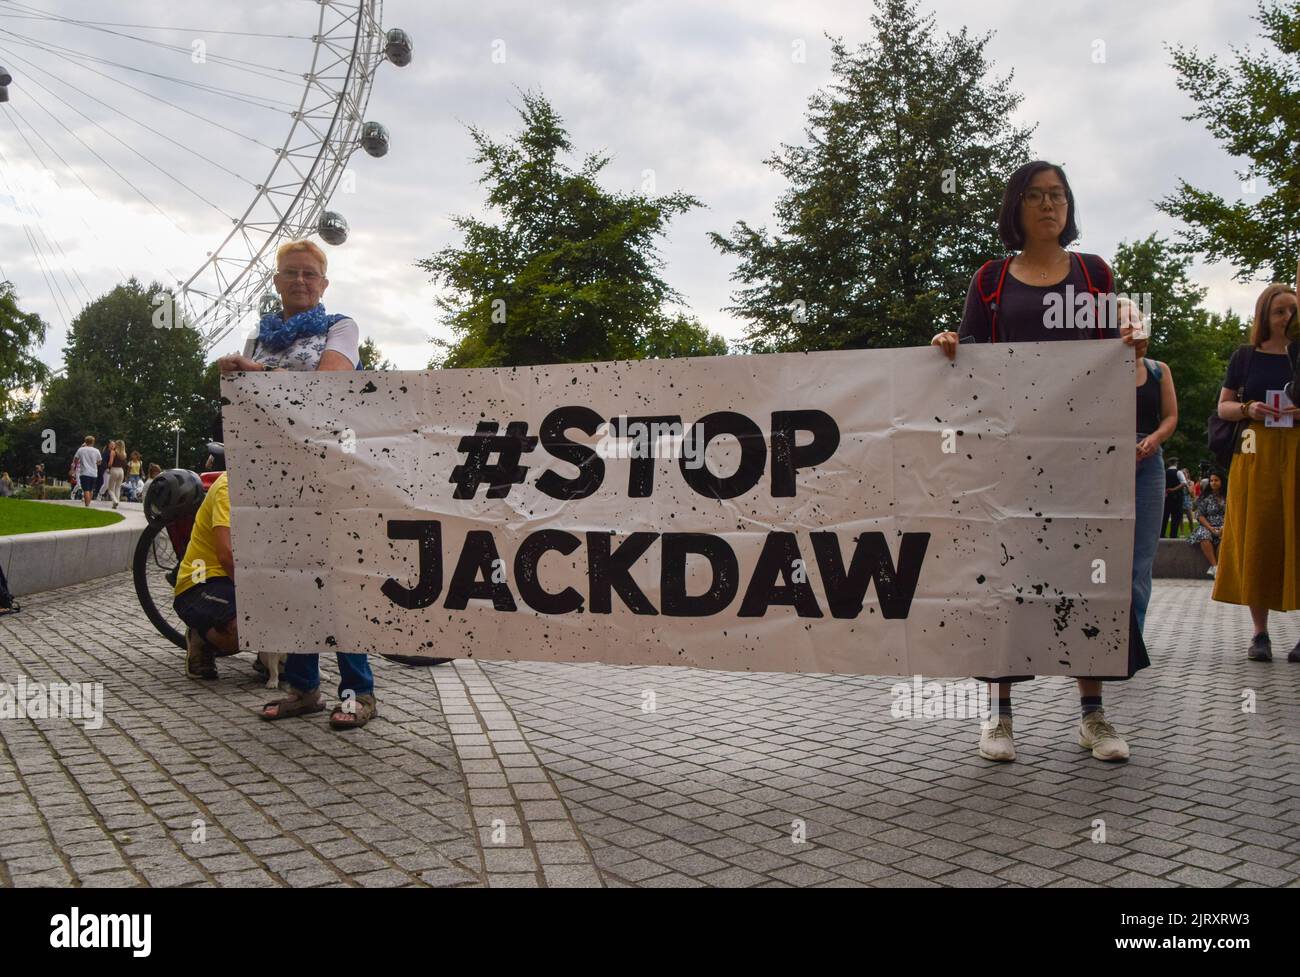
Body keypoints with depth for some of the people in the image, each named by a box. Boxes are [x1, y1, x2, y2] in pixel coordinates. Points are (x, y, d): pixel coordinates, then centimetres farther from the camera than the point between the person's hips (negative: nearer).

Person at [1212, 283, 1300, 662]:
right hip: (1255, 453, 1)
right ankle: (1260, 632, 4)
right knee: (1256, 538, -1)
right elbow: (1223, 406, 10)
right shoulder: (1246, 356, 11)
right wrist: (1248, 409, -10)